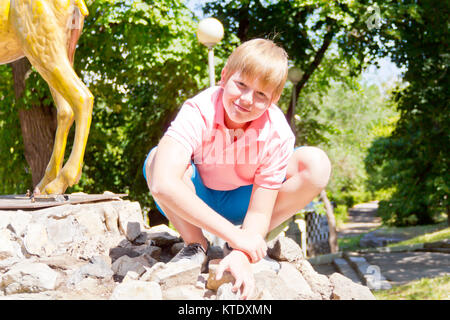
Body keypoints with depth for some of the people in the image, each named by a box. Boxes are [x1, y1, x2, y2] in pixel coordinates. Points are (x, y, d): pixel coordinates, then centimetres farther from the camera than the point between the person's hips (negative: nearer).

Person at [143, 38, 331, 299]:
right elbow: (163, 184, -46)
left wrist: (242, 254, -46)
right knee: (157, 159, -34)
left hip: (241, 204, 2)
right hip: (197, 202, -1)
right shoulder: (198, 112, -31)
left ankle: (248, 245, -9)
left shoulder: (276, 133, -25)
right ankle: (195, 246, -11)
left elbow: (260, 212, -23)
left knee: (316, 164, -21)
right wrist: (233, 235, -46)